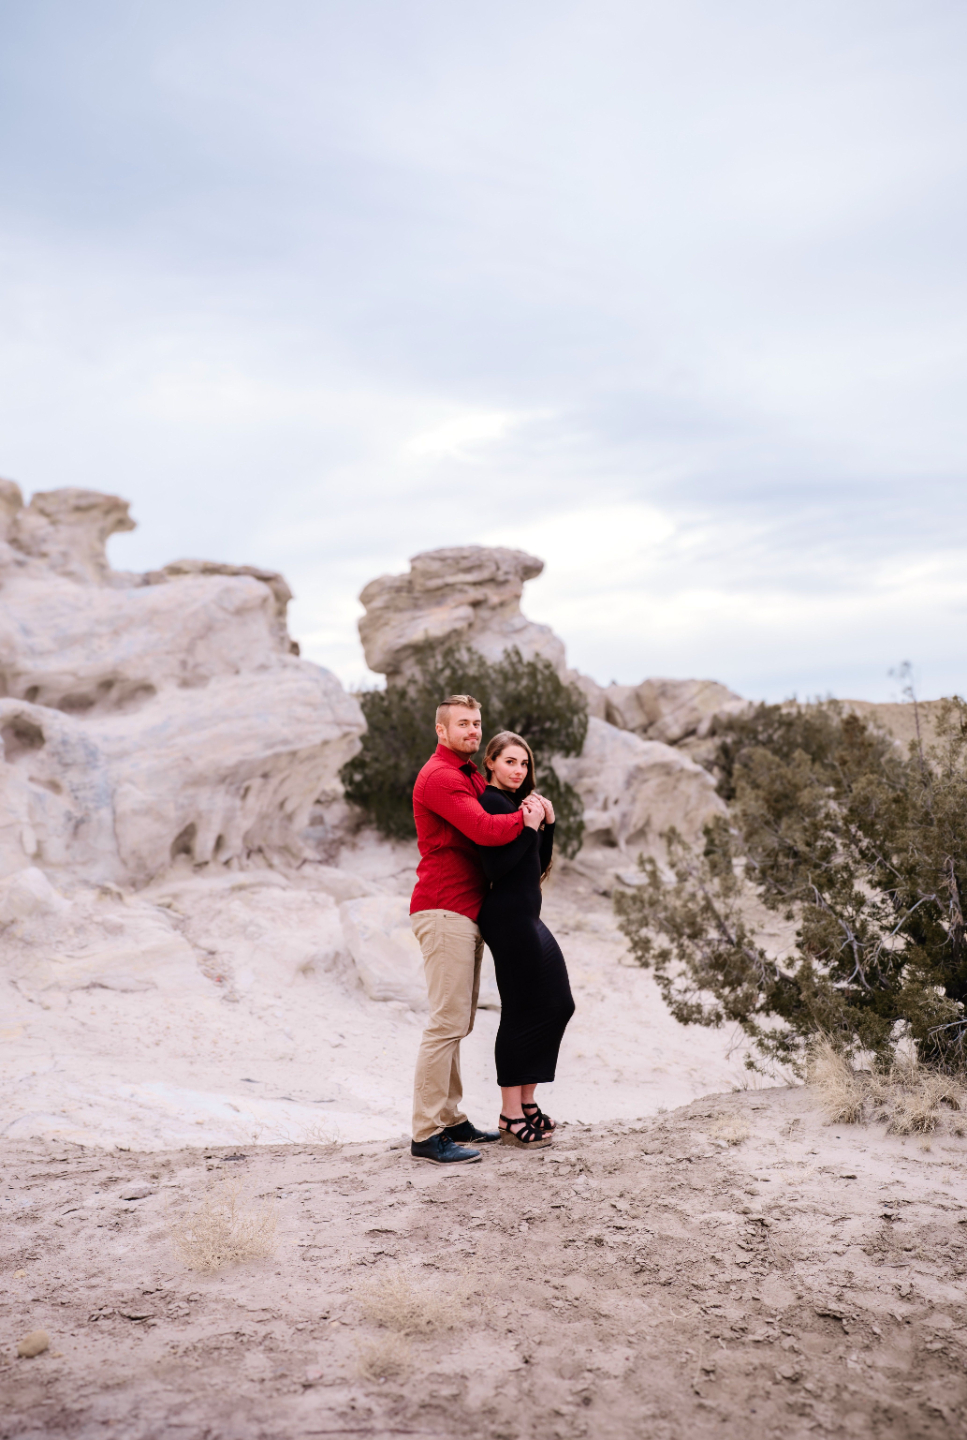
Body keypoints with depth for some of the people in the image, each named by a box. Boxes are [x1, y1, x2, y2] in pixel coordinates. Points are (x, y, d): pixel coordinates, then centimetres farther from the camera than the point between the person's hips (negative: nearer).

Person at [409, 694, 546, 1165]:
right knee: (447, 1021, -11)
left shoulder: (471, 777, 21)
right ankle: (426, 1135, -9)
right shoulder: (440, 777, -13)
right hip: (444, 911, -10)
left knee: (458, 1021, 12)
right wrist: (526, 818, -7)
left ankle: (451, 1120, 19)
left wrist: (535, 808, -1)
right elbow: (484, 830, -25)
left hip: (467, 913, 10)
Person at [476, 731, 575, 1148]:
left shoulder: (516, 802, 17)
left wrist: (548, 823, 6)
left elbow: (539, 865, 17)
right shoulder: (490, 802, -12)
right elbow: (495, 867, -22)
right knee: (523, 1011, -6)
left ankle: (525, 1102, 20)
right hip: (508, 917, -10)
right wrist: (529, 826, -19)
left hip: (525, 917, 10)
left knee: (557, 1005, 13)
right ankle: (511, 1116, 3)